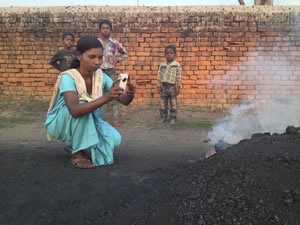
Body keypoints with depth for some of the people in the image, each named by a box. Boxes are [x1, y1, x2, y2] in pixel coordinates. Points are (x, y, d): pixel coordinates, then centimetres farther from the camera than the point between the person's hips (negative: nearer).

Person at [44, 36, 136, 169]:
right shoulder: (68, 78, -29)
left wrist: (129, 94, -41)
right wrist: (106, 97, -56)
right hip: (60, 122, -5)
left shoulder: (101, 77, -12)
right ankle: (77, 154, -19)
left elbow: (124, 100, -16)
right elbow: (75, 110, -46)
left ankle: (74, 144, 9)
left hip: (86, 123, 5)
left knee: (114, 139, -18)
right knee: (82, 104, -35)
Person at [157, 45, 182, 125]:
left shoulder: (177, 65, -3)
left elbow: (179, 77, -4)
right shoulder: (162, 65, 6)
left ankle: (173, 118, 10)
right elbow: (159, 77, 9)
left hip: (172, 87, -3)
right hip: (164, 87, 3)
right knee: (163, 103, 9)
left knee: (173, 104, 2)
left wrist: (178, 87, -7)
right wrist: (158, 87, 6)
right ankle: (163, 117, 20)